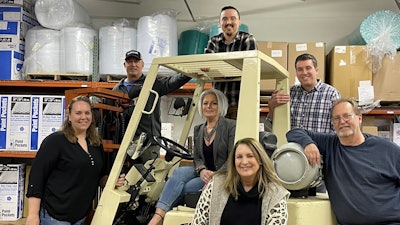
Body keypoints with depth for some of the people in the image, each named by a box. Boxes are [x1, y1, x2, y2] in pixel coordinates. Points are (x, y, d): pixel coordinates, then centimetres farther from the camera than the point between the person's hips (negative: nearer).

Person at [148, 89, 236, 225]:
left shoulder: (231, 126, -4)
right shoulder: (198, 130, 15)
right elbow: (196, 157, 10)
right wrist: (202, 170, -15)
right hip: (203, 172, 5)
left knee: (181, 189, -26)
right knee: (179, 172, -27)